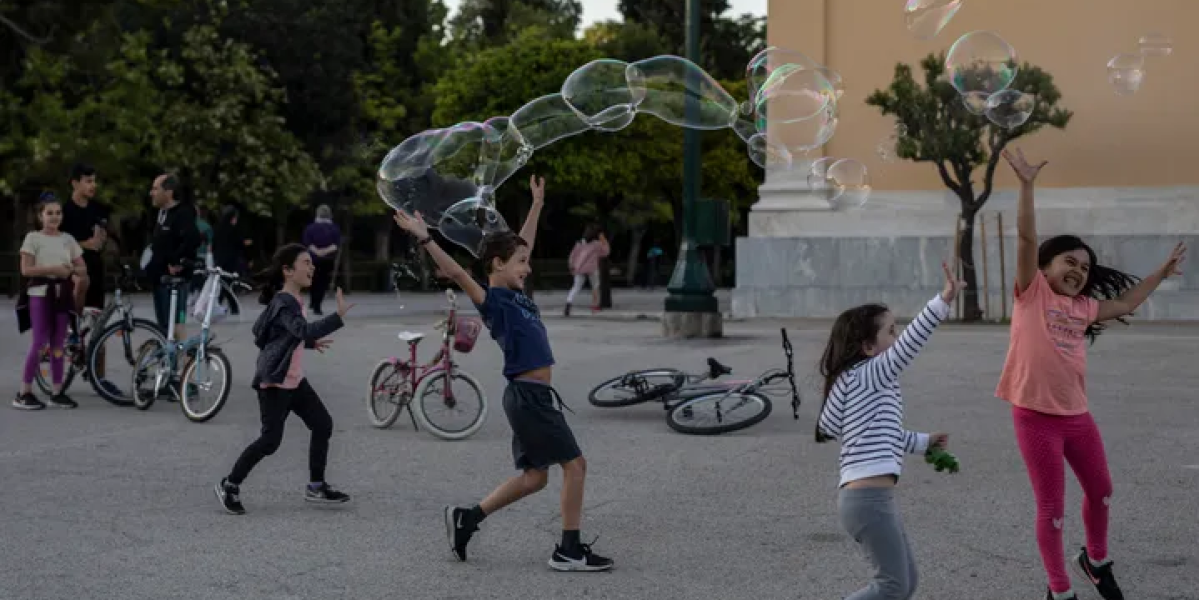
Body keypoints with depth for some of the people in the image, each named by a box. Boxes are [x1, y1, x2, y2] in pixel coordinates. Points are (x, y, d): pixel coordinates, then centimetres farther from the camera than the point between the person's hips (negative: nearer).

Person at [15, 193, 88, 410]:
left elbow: (83, 269, 11)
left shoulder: (68, 239, 11)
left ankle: (57, 392, 11)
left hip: (62, 294, 4)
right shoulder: (33, 238, -1)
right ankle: (24, 393, -5)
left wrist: (70, 270, -10)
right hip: (40, 294, -4)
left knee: (57, 343, 6)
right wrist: (52, 269, -18)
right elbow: (26, 269, -9)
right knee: (39, 342, -9)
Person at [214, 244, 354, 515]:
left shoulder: (291, 300, 11)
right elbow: (306, 331, -38)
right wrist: (338, 316, -45)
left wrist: (310, 343, 19)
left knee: (323, 424, 6)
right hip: (274, 381, -10)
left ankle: (316, 486, 15)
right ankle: (230, 485, 7)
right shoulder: (284, 303, -20)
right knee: (271, 439, -8)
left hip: (294, 380, 10)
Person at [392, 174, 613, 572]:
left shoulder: (516, 294, 13)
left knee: (534, 476, 13)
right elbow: (458, 274, -25)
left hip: (535, 397, 9)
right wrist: (424, 239, -34)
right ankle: (569, 550, 0)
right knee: (575, 465, -5)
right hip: (528, 396, -9)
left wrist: (536, 205, 36)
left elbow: (523, 244, 27)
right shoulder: (493, 300, -10)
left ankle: (467, 518, 18)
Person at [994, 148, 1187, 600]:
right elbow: (1026, 238, -14)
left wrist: (1161, 273, 29)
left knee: (1101, 492, 20)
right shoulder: (1033, 292, -4)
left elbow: (1126, 303, 27)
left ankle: (1096, 561, 45)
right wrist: (1027, 185, -22)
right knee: (1052, 507, 2)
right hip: (1036, 416, -6)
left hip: (1077, 415, 6)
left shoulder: (1083, 307, 11)